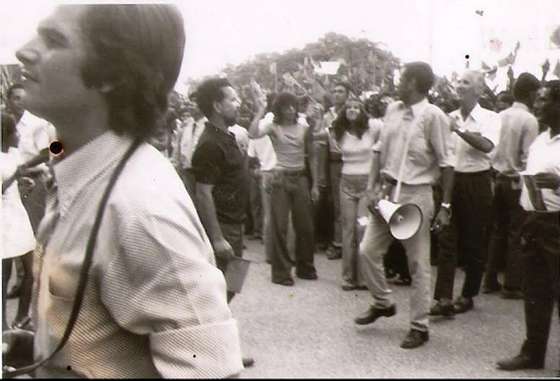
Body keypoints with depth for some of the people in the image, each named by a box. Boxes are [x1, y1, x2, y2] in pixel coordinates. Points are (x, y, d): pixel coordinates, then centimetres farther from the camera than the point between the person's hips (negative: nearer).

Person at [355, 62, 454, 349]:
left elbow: (446, 163, -10)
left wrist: (445, 206, -11)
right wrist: (372, 186, 1)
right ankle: (382, 303, 32)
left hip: (415, 195, -6)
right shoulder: (392, 110, 6)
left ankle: (419, 326, 17)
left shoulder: (433, 116, -12)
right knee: (368, 251, 8)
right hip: (387, 191, 6)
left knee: (418, 264, 4)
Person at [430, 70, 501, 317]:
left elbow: (487, 146, -21)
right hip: (450, 180, 3)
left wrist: (459, 130, -27)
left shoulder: (489, 118, -3)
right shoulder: (449, 117, 9)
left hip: (476, 183, -3)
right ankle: (444, 297, -4)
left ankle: (468, 295, 22)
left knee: (475, 242, 7)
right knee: (446, 240, -3)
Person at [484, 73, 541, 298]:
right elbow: (529, 157, -17)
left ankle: (490, 280, 21)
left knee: (498, 231, 14)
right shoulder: (529, 120, -13)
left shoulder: (501, 116, 4)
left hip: (498, 178, 6)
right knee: (517, 235, 3)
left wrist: (497, 172, 13)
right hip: (517, 182, -6)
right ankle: (512, 286, 8)